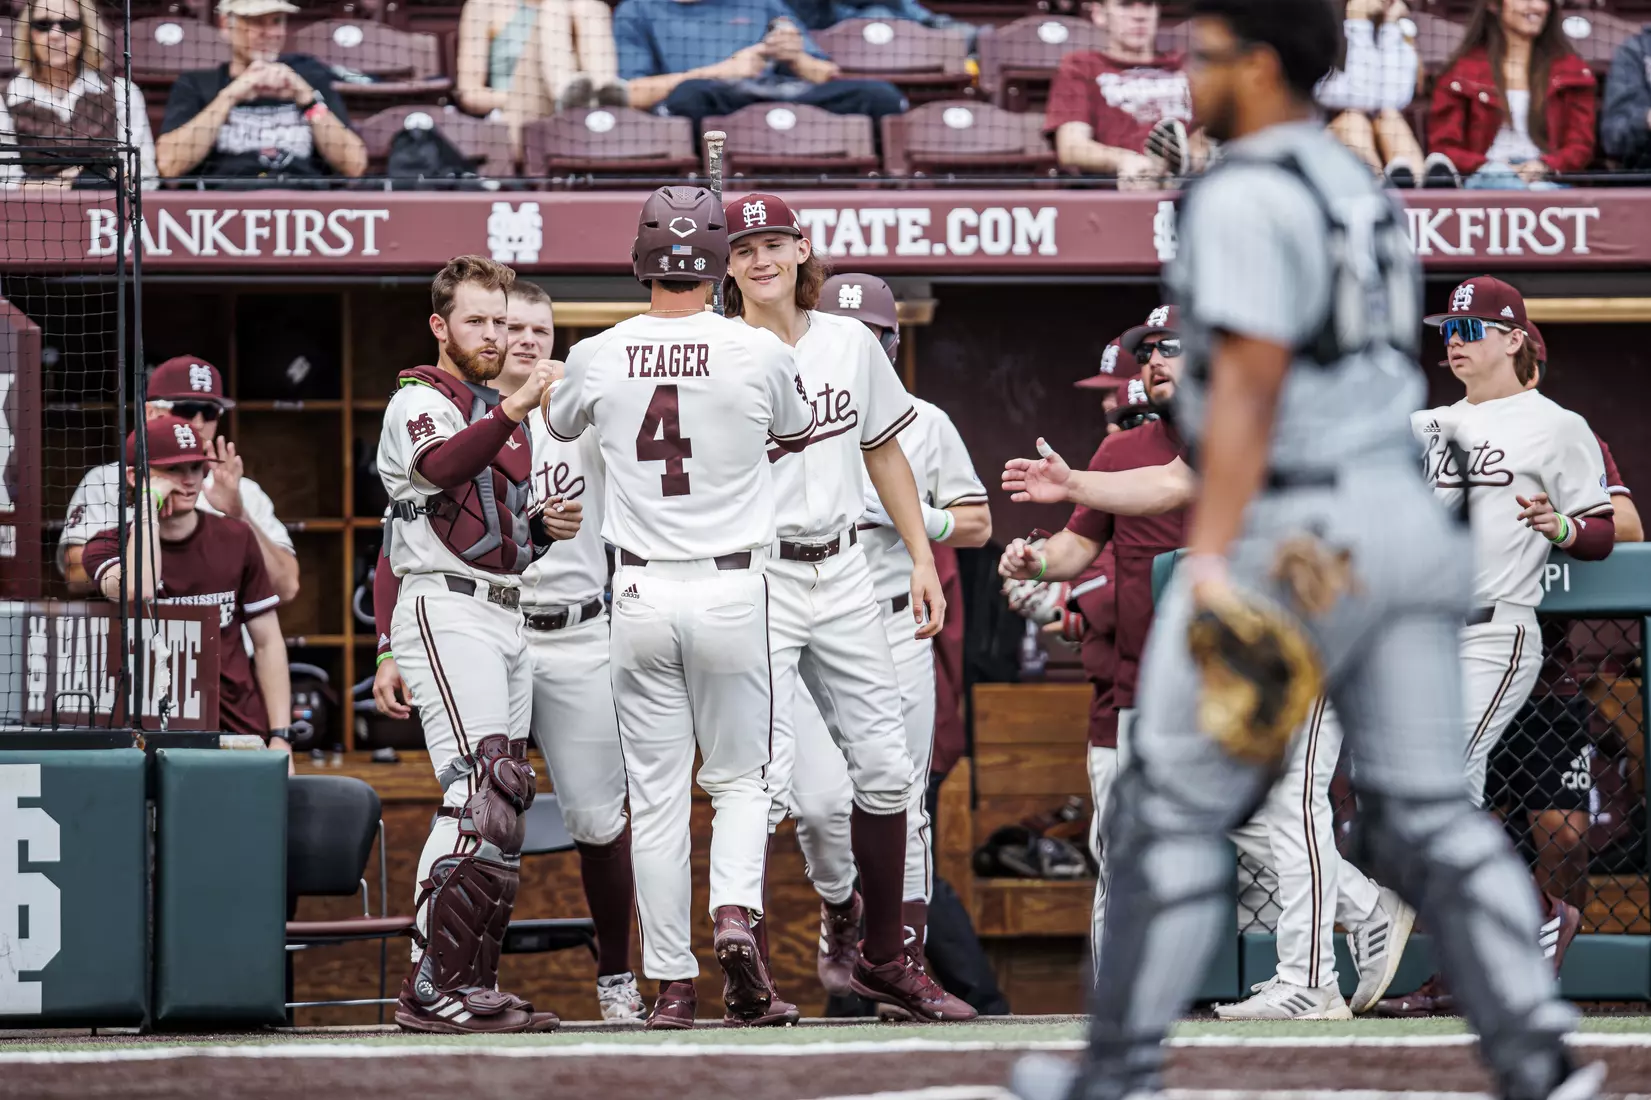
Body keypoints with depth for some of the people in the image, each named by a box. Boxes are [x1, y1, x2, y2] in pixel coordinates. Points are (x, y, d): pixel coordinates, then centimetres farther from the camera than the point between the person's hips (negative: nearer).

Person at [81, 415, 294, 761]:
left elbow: (267, 642, 10)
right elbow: (137, 594, -23)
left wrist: (280, 738, 0)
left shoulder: (235, 539, 9)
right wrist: (149, 502, -15)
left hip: (241, 730, 2)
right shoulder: (108, 546, 2)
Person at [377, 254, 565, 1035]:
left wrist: (543, 524, 8)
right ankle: (432, 990, -22)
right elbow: (440, 465, -28)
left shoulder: (500, 416, 22)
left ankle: (473, 984, 12)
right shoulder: (420, 402, -5)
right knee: (481, 798, -19)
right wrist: (512, 412, -42)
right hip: (445, 611, -9)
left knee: (503, 801, 8)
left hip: (506, 616, 9)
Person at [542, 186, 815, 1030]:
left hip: (640, 596, 1)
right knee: (739, 779, 13)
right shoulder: (759, 353, -6)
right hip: (732, 591, -1)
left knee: (656, 795, 7)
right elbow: (795, 436, 15)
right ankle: (736, 913, -14)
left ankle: (671, 984, 6)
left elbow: (560, 425, 20)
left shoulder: (598, 358, -3)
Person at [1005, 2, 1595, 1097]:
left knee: (1176, 807, 3)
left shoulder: (1246, 197, -12)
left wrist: (1213, 556, -25)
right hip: (1403, 512, 9)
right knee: (1427, 812, 6)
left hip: (1290, 531, -9)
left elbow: (1251, 385, -20)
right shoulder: (1358, 185, 17)